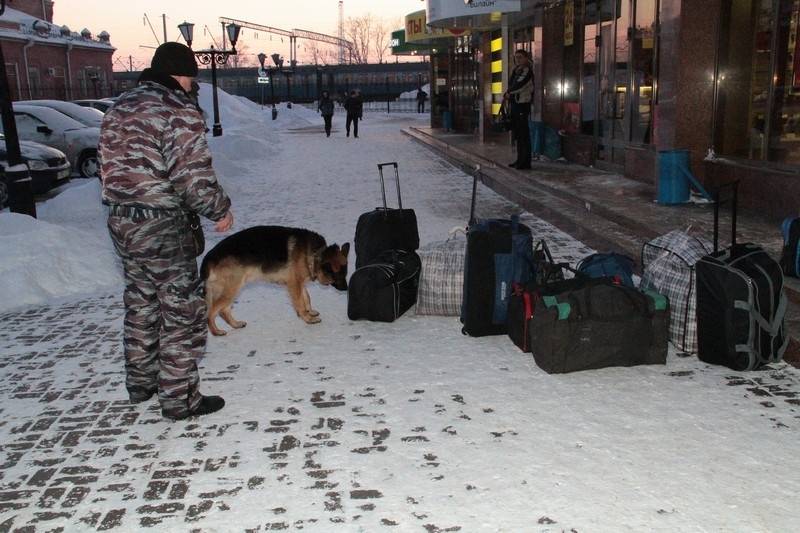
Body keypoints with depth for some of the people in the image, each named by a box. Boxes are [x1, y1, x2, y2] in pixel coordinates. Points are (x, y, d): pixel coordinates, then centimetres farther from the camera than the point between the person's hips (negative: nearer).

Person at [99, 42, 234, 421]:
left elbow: (107, 164, 15)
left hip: (119, 221, 9)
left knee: (140, 304, 22)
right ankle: (179, 399, 10)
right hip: (161, 226, -8)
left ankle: (140, 383, 35)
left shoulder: (119, 107, 11)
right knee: (181, 308, 3)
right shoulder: (178, 110, -15)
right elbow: (194, 176, -20)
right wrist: (220, 209, -5)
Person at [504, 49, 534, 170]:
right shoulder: (517, 71, 19)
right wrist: (508, 94, -3)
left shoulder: (527, 71, -7)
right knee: (518, 134, 11)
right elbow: (511, 85, 18)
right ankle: (520, 159, 16)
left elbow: (519, 85, -17)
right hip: (515, 104, 9)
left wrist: (508, 93, -1)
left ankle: (526, 162, -9)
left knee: (524, 134, -9)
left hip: (523, 105, -9)